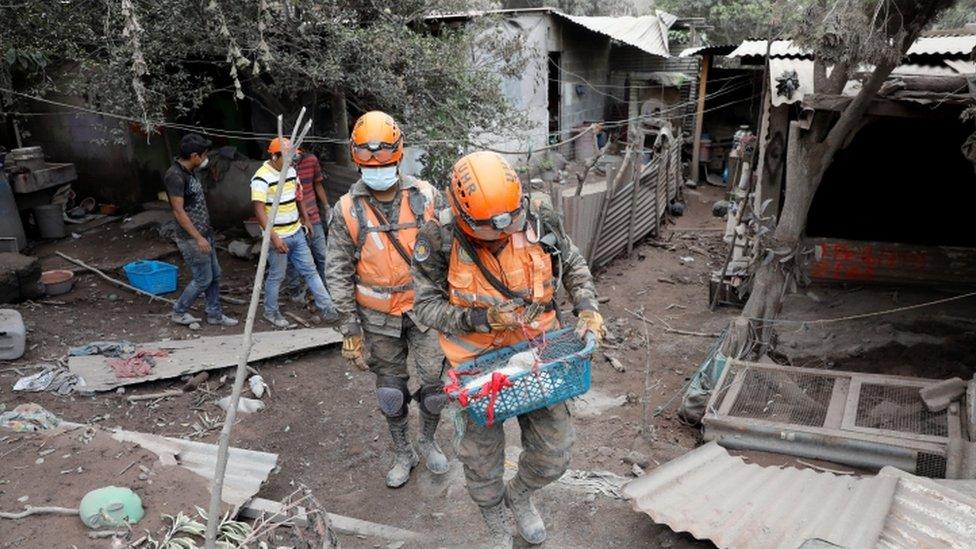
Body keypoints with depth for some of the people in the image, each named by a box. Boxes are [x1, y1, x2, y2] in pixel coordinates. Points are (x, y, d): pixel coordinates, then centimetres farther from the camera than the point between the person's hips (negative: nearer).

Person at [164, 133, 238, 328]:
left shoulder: (188, 172, 9)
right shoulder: (175, 176, -21)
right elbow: (178, 211, -23)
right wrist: (198, 238, -23)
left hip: (204, 233, 9)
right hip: (191, 238, -9)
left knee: (214, 275, 14)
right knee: (203, 279, 0)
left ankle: (215, 314, 25)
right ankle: (179, 312, 18)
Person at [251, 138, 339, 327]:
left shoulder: (291, 171, 5)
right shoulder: (262, 178, -18)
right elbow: (259, 210, -23)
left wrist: (305, 218, 25)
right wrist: (273, 237, -28)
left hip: (296, 233, 7)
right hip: (279, 237, -7)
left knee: (310, 271, 10)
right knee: (276, 276, 7)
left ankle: (327, 309, 15)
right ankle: (271, 313, 26)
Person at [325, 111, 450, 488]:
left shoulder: (425, 196, -7)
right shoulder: (347, 209, -7)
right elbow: (339, 273, -3)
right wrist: (350, 328, -5)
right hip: (378, 316, 0)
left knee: (436, 380, 4)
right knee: (391, 388, 12)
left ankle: (428, 440, 33)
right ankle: (402, 453, 34)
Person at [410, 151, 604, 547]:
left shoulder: (538, 220, -15)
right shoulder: (439, 240, -21)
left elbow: (573, 265, 4)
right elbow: (427, 306, -12)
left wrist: (588, 308, -11)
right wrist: (481, 318, -26)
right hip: (478, 363, -2)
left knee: (553, 456, 11)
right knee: (483, 461, 15)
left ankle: (520, 496, 48)